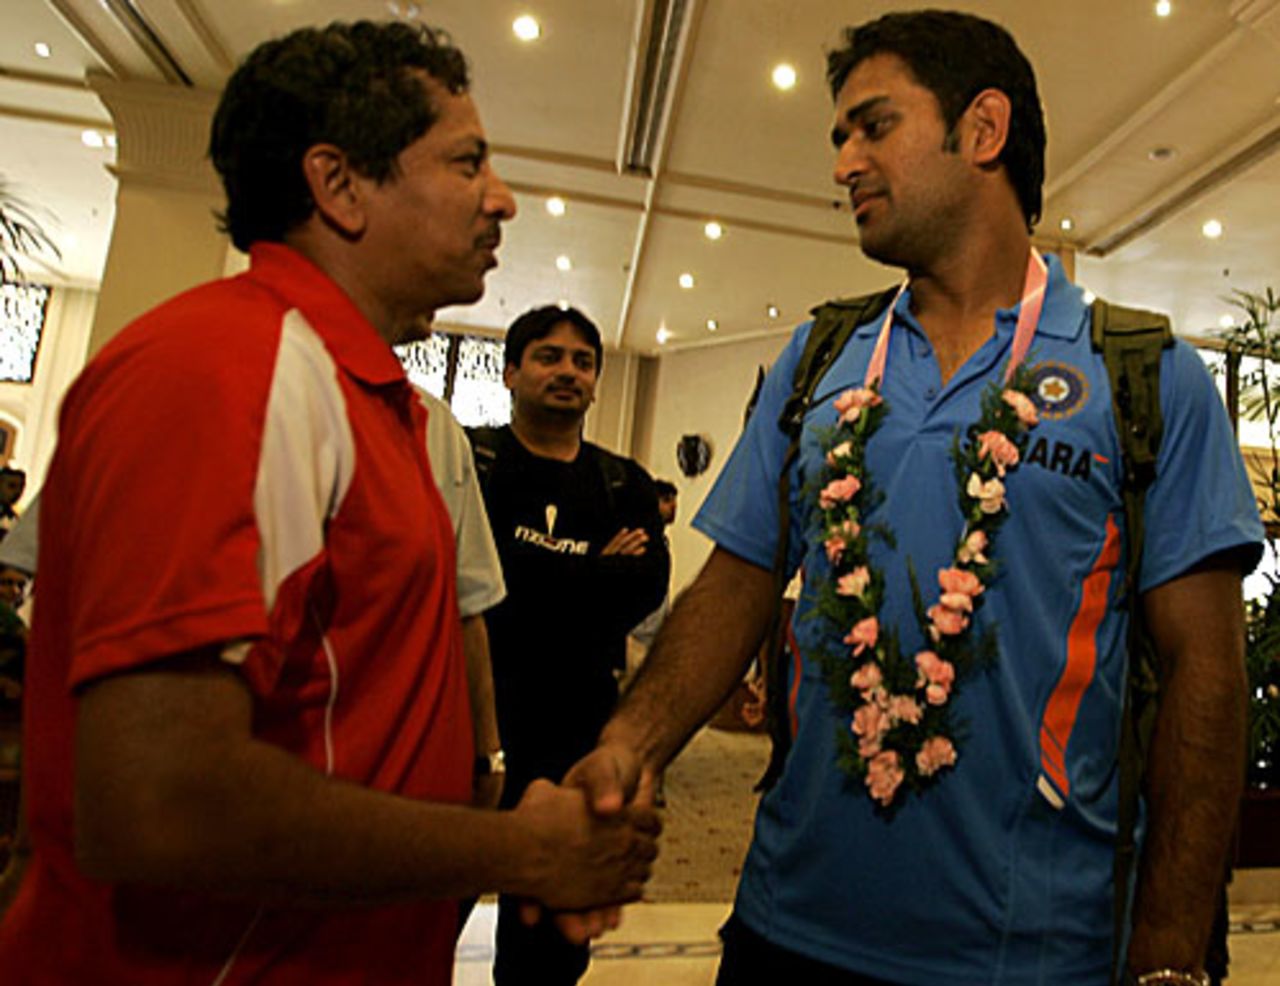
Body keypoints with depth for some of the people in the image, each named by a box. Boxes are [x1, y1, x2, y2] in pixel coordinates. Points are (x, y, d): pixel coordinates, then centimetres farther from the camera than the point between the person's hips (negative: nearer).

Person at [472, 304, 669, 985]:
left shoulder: (625, 484, 10)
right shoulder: (467, 457, -1)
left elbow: (648, 585, -5)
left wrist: (542, 573, -13)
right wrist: (593, 571, -9)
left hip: (577, 722, 3)